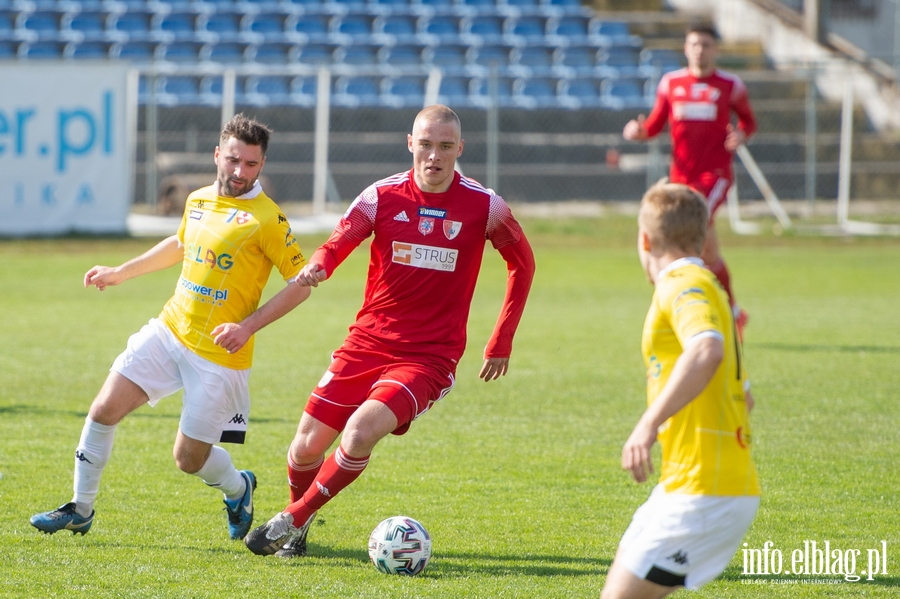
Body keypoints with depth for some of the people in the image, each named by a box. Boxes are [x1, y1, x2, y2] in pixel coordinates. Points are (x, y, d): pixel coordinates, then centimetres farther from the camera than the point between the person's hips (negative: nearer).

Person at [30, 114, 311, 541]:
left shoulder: (266, 219, -13)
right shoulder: (198, 201, 8)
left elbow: (301, 282, -11)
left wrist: (248, 326, -18)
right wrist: (121, 272, 31)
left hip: (219, 354, -6)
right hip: (169, 330, 6)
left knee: (189, 458, 0)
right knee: (104, 410, -5)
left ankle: (238, 489, 34)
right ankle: (80, 510, 10)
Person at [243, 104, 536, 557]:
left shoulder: (482, 206, -5)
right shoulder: (383, 196, -2)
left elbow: (522, 264, 9)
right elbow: (337, 244, -7)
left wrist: (501, 343, 8)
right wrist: (316, 267, -33)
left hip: (429, 357, -3)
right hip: (367, 343, 3)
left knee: (361, 432, -25)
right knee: (307, 447, -1)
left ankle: (293, 520, -6)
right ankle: (297, 518, 30)